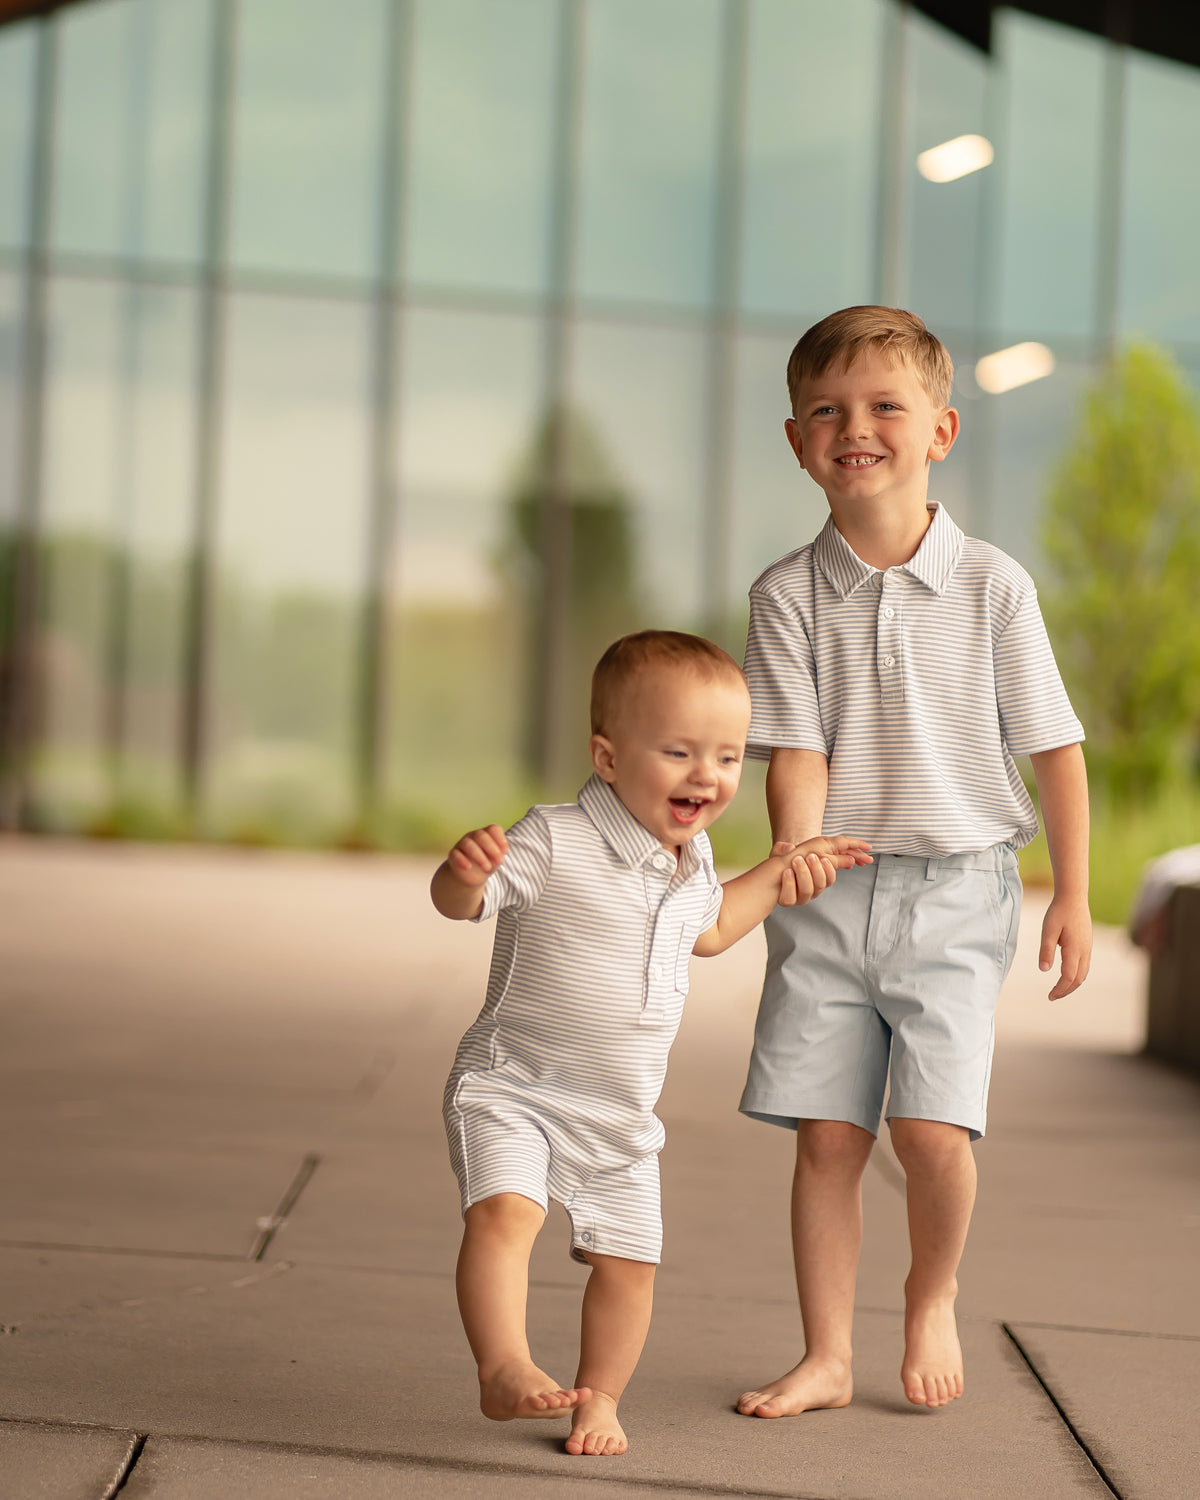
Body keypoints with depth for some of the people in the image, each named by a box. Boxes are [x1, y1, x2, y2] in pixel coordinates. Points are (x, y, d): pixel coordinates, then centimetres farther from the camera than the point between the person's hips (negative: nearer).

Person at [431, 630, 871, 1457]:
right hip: (514, 1088, -6)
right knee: (505, 1210, -29)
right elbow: (462, 902, -18)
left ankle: (598, 1396, 25)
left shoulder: (690, 859, 7)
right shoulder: (556, 842, -17)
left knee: (628, 1260, 8)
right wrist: (465, 871, -41)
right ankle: (504, 1367, -31)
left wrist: (778, 874, 24)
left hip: (622, 1119, 6)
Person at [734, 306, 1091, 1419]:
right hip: (830, 892, 2)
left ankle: (932, 1296, 19)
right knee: (826, 1134, 1)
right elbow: (796, 751, -4)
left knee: (933, 1129, -11)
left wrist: (1072, 894, 4)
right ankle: (826, 1357, 15)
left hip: (956, 890, -1)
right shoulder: (789, 596, 0)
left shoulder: (991, 586, -2)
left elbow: (1053, 743, 3)